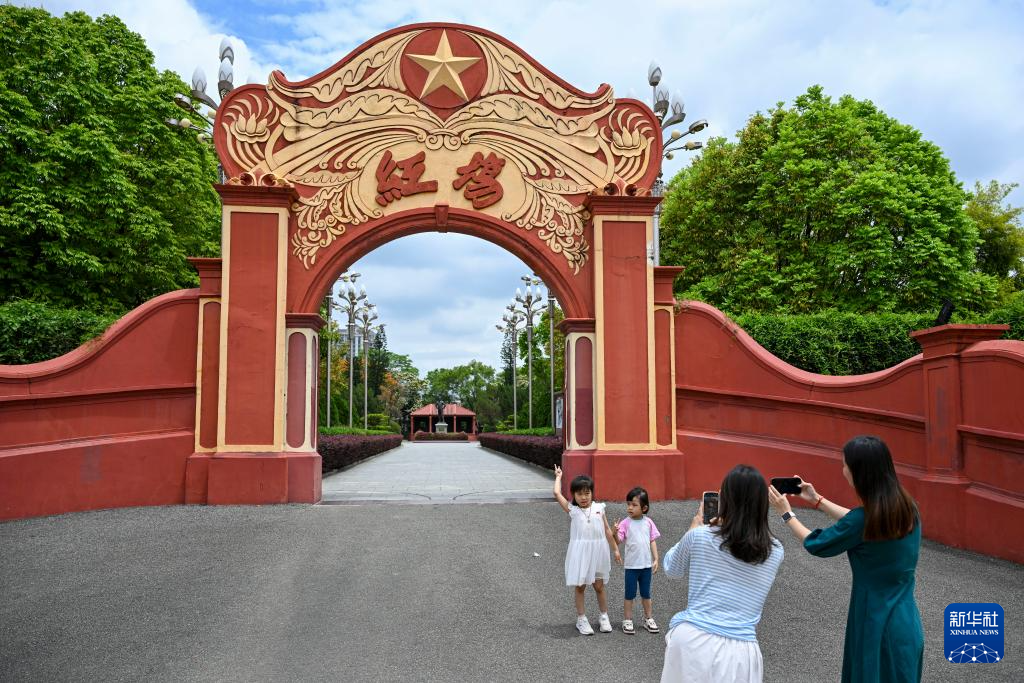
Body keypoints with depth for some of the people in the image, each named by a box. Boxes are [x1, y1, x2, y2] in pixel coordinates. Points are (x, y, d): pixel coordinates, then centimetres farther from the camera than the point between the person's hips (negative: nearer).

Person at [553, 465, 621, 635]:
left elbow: (607, 530, 9)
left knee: (599, 586, 11)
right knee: (580, 587, 7)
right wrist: (558, 476, 8)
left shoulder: (599, 508, 3)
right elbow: (557, 493, -8)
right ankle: (581, 619, 18)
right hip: (580, 552, -1)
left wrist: (615, 549, 11)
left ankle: (604, 617, 25)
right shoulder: (572, 510, -1)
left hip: (597, 551, 2)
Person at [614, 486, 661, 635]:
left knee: (646, 593, 17)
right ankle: (627, 621, 18)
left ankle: (648, 619, 29)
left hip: (646, 564, 3)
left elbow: (653, 541, 3)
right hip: (631, 565, -2)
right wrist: (615, 532, -39)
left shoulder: (648, 522, -3)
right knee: (630, 594, 7)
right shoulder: (625, 523, -11)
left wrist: (656, 559, -1)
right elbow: (618, 541, -18)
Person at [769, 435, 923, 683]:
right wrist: (817, 500, 19)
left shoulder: (864, 520, -23)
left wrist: (786, 513, 7)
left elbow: (816, 544, -7)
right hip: (905, 623, 6)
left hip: (876, 624, -6)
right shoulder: (908, 507, -4)